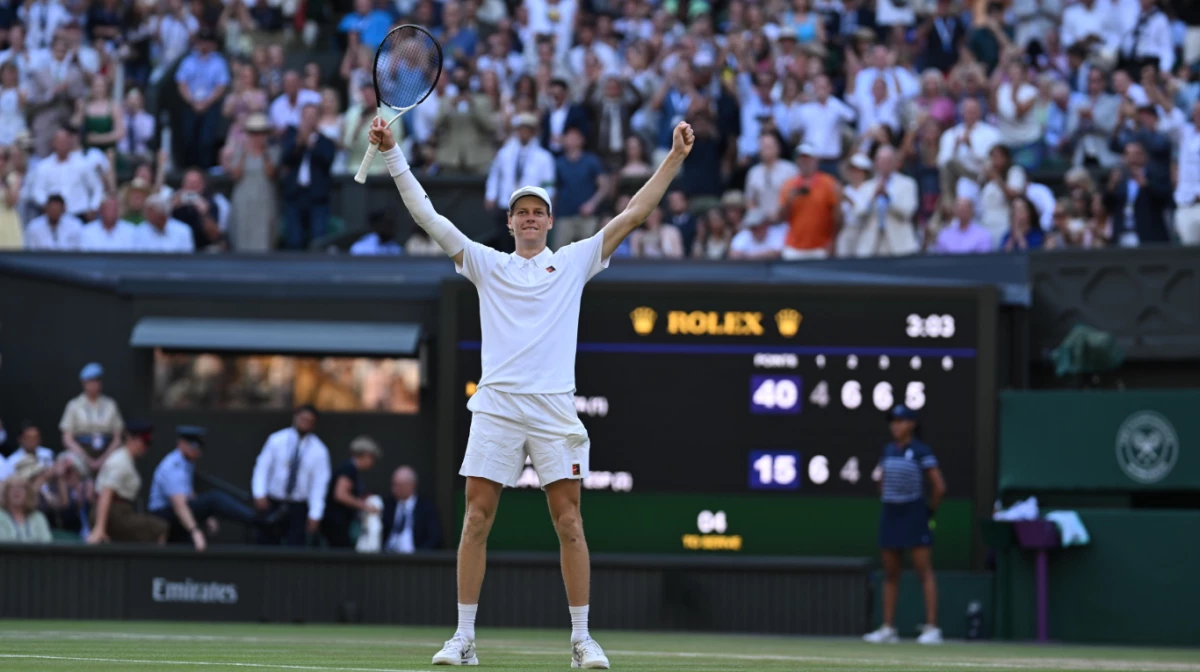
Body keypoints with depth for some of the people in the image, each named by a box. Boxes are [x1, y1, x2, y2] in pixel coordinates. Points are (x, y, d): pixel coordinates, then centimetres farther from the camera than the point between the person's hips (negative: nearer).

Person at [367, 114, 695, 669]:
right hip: (496, 407, 0)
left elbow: (632, 215, 10)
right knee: (477, 521, -3)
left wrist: (675, 159, 3)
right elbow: (428, 217, 9)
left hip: (554, 409, 0)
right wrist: (392, 154, 2)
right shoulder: (486, 264, 13)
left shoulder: (574, 261, 13)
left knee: (569, 522, -3)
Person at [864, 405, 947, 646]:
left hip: (915, 515, -7)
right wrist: (890, 502, 14)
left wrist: (929, 510, 2)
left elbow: (939, 487, -6)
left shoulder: (921, 451, -7)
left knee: (924, 571, -7)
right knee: (890, 573, 7)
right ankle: (888, 628, 10)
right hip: (891, 515, 7)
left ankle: (932, 628, -10)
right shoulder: (889, 450, 11)